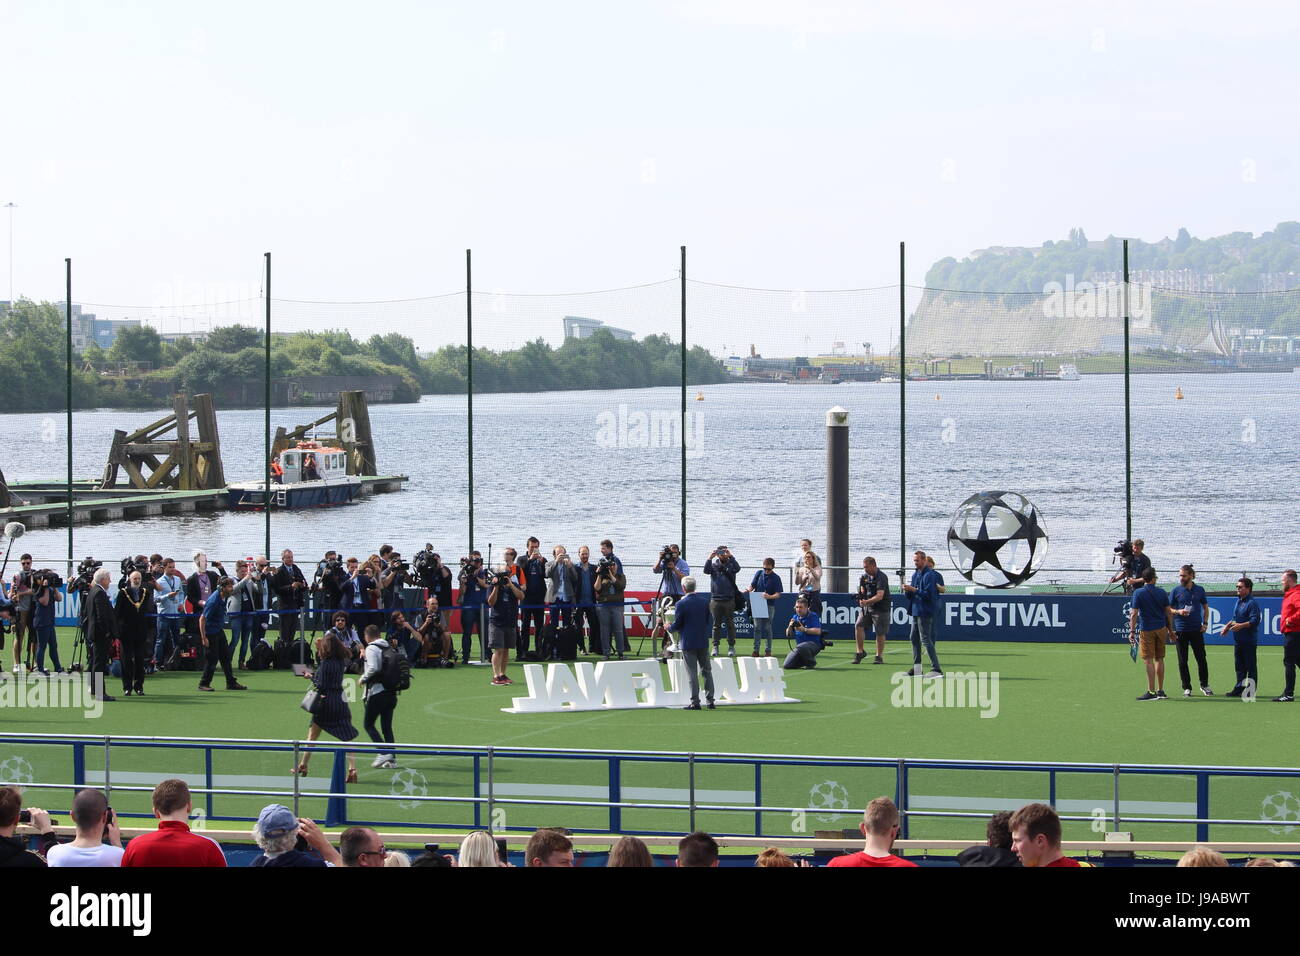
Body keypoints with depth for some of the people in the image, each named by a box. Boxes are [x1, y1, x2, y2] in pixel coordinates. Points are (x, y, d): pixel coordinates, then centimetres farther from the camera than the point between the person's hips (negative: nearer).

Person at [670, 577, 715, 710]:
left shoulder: (681, 604, -14)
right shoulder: (705, 601, 1)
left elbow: (677, 625, -9)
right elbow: (707, 620, 9)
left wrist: (669, 628, 11)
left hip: (688, 643, -4)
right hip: (703, 641, 4)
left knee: (692, 673, 0)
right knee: (707, 671, 12)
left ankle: (695, 702, -1)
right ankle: (710, 700, 12)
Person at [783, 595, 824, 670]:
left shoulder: (813, 617, -6)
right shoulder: (795, 618, 13)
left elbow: (818, 631, -19)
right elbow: (788, 635, 13)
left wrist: (804, 629, -24)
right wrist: (790, 627, -9)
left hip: (814, 644, -6)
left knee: (800, 647, -41)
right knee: (787, 666, -10)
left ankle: (811, 662, -11)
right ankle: (804, 661, 18)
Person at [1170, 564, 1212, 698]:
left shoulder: (1200, 590, 5)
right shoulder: (1176, 591, 2)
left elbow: (1205, 607, 14)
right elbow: (1168, 609, 5)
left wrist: (1205, 623, 3)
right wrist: (1178, 612, -14)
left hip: (1197, 630, 1)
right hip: (1181, 630, -1)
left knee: (1201, 659, 2)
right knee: (1182, 661, 2)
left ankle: (1204, 685, 15)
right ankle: (1187, 688, 10)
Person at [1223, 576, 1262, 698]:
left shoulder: (1252, 603, -13)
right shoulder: (1239, 601, 15)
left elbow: (1255, 620, -21)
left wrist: (1241, 625, -28)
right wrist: (1228, 626, 14)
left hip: (1249, 641, -9)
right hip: (1238, 640, 9)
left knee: (1251, 666, -2)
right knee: (1239, 666, 13)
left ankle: (1251, 690, 2)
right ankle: (1239, 687, 19)